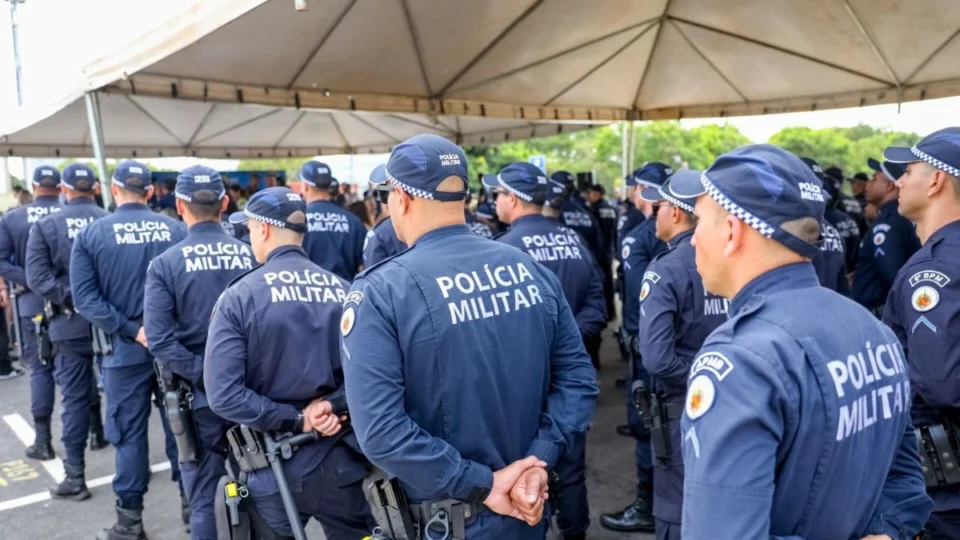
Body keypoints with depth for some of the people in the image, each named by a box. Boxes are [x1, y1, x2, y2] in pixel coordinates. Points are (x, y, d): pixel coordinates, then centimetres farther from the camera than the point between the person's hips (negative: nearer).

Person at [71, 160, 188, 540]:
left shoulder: (91, 234, -3)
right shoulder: (176, 229, -3)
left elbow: (84, 297, -10)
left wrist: (131, 331, -12)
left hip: (127, 349, -1)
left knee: (129, 433, 8)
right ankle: (191, 503, 24)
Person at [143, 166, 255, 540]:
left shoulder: (166, 263, -9)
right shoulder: (251, 254, -5)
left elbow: (160, 341, -18)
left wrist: (205, 373, -12)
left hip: (199, 395, -2)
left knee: (202, 497, 12)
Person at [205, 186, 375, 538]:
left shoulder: (239, 296, -10)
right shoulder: (344, 291, -1)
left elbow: (223, 395, -18)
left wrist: (295, 420, -13)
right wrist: (332, 405, -10)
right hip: (340, 458, 3)